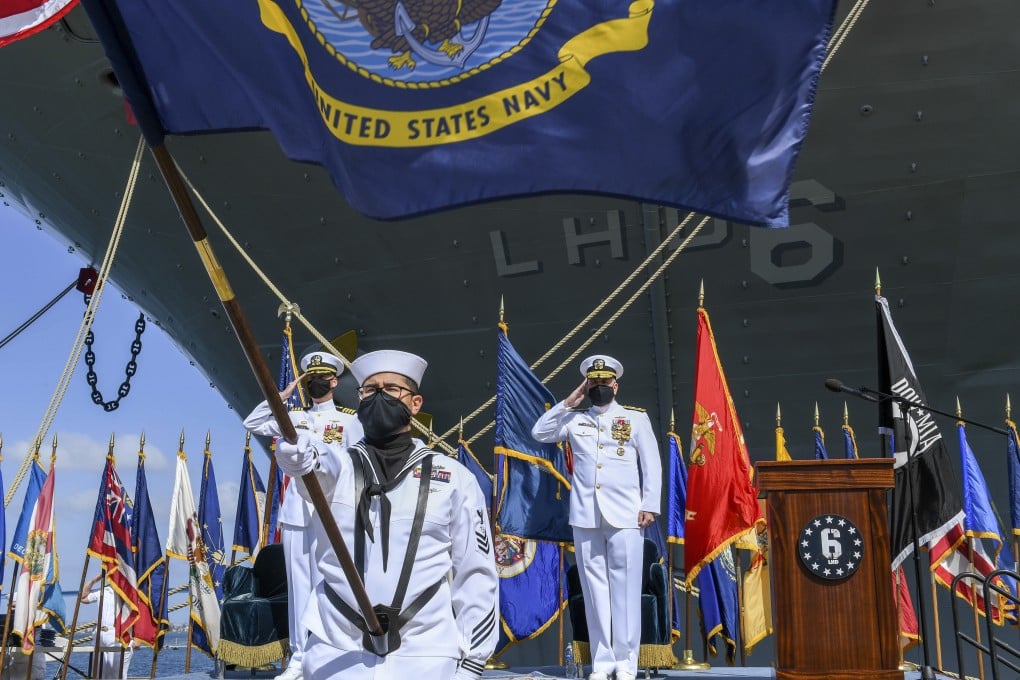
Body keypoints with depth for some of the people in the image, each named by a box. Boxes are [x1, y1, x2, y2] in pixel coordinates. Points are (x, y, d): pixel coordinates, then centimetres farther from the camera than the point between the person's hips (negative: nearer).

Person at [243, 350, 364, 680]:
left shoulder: (349, 421, 5)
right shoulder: (294, 417, 14)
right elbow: (252, 424, 13)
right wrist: (283, 395, 8)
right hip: (294, 510, 4)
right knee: (298, 584, 6)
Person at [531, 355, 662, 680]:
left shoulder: (636, 418, 8)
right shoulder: (575, 419, 14)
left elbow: (652, 465, 5)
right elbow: (540, 433, 4)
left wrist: (649, 505, -4)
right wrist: (569, 402, 2)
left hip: (625, 517, -2)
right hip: (585, 518, 2)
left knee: (625, 589, -1)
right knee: (594, 589, 4)